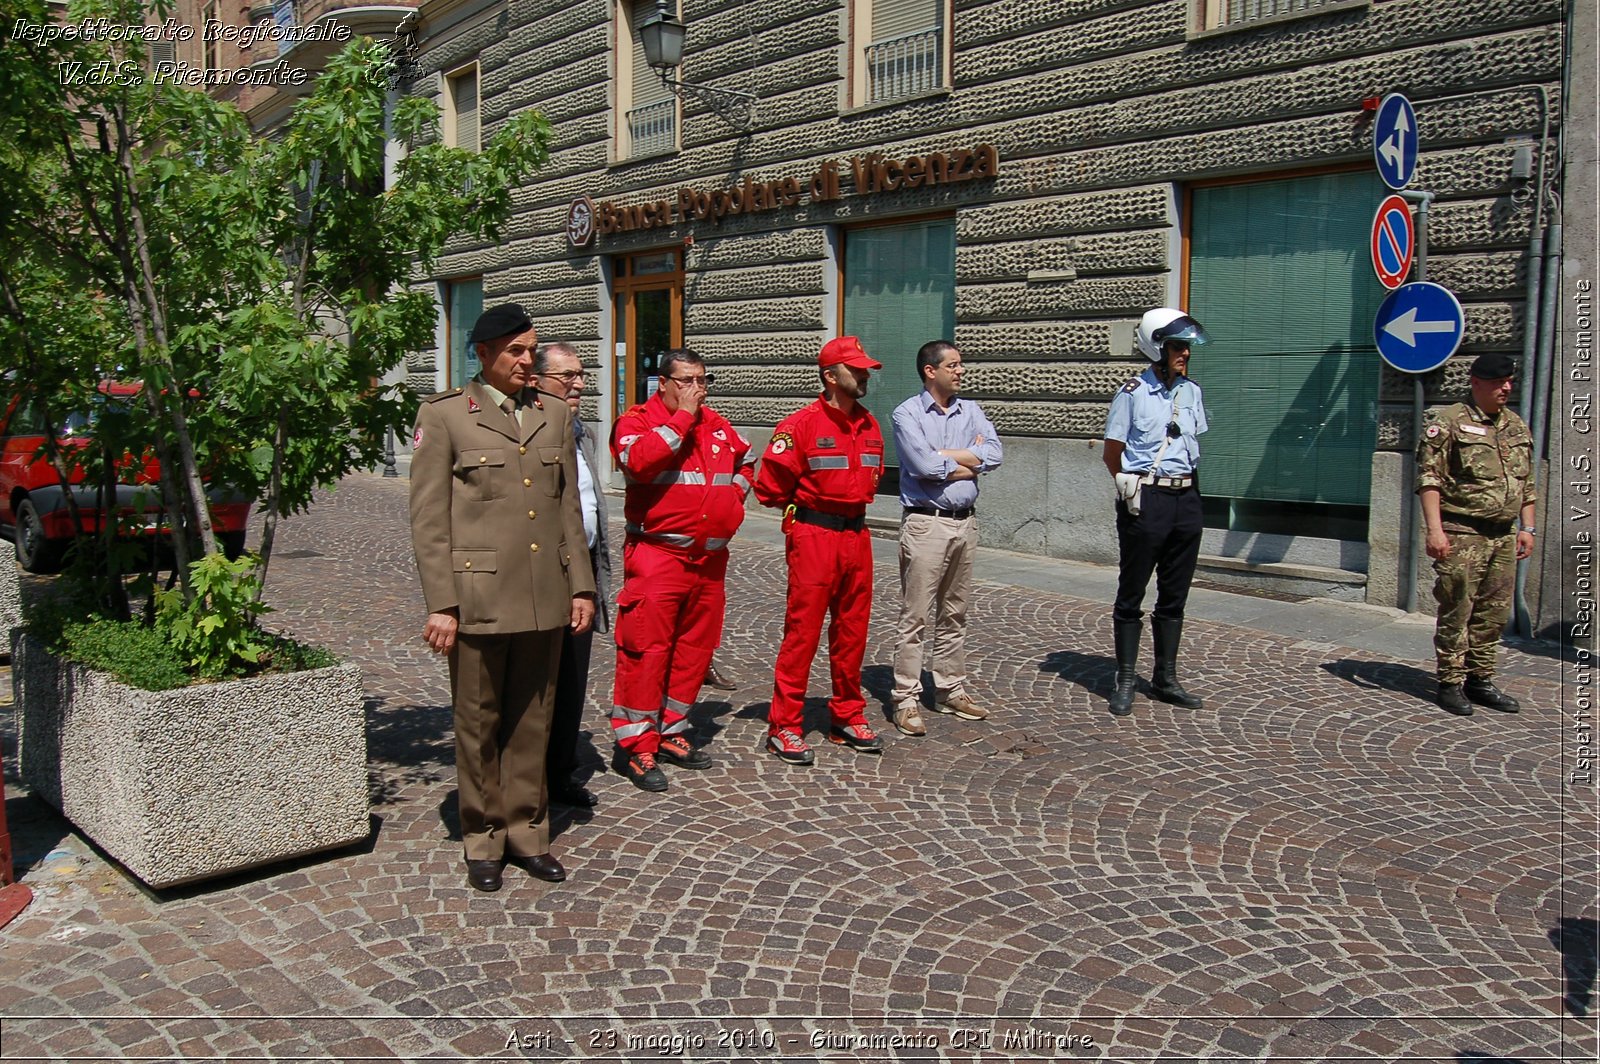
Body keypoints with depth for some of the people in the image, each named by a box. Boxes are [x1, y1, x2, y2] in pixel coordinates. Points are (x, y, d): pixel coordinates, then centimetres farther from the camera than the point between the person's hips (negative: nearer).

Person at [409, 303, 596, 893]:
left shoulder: (554, 415, 12)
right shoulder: (443, 414, -1)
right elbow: (428, 518, -5)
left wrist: (580, 585, 8)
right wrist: (440, 603, -10)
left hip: (545, 599, 4)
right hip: (478, 596, -4)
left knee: (532, 721, 11)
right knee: (479, 723, 7)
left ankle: (526, 832, 24)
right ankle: (483, 839, 21)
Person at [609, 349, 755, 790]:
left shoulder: (717, 425, 14)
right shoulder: (636, 421, -5)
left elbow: (745, 460, 32)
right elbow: (641, 461, -26)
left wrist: (734, 496, 14)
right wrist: (683, 415, -18)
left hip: (710, 557, 7)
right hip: (657, 555, -7)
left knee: (696, 648, 12)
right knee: (646, 649, -7)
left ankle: (671, 732, 25)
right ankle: (635, 746, 1)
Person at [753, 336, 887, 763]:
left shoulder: (870, 426, 10)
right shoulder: (802, 423, -11)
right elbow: (771, 484, -10)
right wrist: (803, 507, 3)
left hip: (857, 534, 7)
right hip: (813, 536, -6)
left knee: (852, 631, 12)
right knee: (802, 630, -4)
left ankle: (848, 718, 24)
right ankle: (784, 727, 4)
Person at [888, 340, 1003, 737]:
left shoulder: (970, 410, 12)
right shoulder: (908, 413, -4)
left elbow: (994, 453, -4)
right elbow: (925, 466, -18)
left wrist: (944, 455, -11)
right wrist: (969, 462, -4)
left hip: (965, 522, 6)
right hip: (926, 522, -6)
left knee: (954, 615, 14)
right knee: (915, 617, -4)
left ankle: (951, 690, 24)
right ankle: (906, 699, 2)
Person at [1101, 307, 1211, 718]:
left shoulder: (1191, 392, 11)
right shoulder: (1133, 393, -6)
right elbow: (1112, 453, -1)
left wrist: (1187, 481, 12)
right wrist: (1132, 487, 1)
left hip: (1186, 498, 6)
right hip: (1145, 500, -6)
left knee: (1175, 595, 11)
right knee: (1131, 594, 1)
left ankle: (1165, 678, 21)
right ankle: (1125, 681, 9)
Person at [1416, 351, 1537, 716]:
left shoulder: (1518, 427, 16)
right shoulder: (1448, 422, -5)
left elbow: (1527, 483, 21)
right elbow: (1429, 478, -11)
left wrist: (1526, 528, 15)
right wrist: (1435, 529, -18)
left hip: (1504, 535, 7)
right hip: (1462, 532, -6)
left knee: (1494, 613, 10)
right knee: (1456, 610, -3)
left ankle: (1480, 680, 20)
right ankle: (1450, 683, 5)